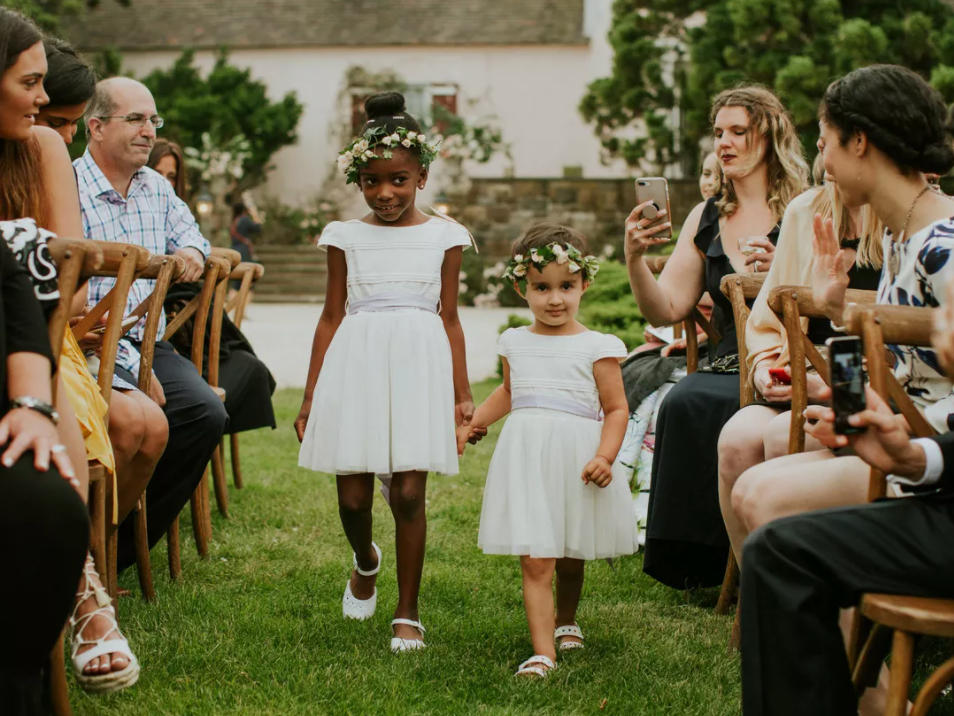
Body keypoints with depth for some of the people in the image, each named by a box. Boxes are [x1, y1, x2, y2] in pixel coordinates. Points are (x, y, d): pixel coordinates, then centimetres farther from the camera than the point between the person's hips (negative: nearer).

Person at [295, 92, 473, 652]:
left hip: (419, 364, -1)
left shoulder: (444, 236, 6)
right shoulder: (346, 237, 7)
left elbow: (449, 318, 9)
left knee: (408, 492, -5)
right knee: (352, 497, 0)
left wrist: (463, 394, 6)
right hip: (357, 365, 1)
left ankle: (408, 613, 10)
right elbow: (332, 317, 10)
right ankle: (366, 561, 36)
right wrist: (311, 397, 9)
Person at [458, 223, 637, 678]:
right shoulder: (514, 343, 10)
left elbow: (616, 409, -2)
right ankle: (543, 652, -11)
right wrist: (473, 423, 20)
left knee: (570, 557, 14)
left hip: (576, 459, -1)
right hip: (526, 460, 2)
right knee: (535, 559, -9)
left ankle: (565, 621, 42)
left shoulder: (596, 348, -2)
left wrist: (605, 456, -16)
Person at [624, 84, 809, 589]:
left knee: (697, 405, -32)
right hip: (727, 364, 4)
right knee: (682, 402, -29)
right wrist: (635, 258, -4)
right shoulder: (706, 220, 16)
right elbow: (665, 311, 11)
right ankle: (696, 562, -18)